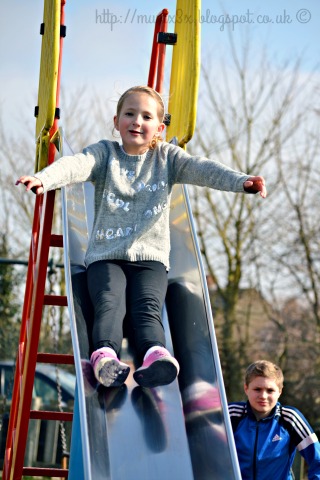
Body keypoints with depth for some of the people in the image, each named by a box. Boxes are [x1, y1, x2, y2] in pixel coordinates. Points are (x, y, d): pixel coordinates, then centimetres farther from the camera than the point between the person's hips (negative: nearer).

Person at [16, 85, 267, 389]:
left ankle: (155, 354, -52)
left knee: (147, 307, -26)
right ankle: (105, 355, -52)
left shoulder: (166, 157, 12)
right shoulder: (105, 154, 9)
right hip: (105, 255, 0)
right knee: (109, 303, -28)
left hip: (150, 255, 0)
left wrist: (242, 181, -25)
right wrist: (43, 179, -34)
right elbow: (74, 165, -12)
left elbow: (202, 169, -6)